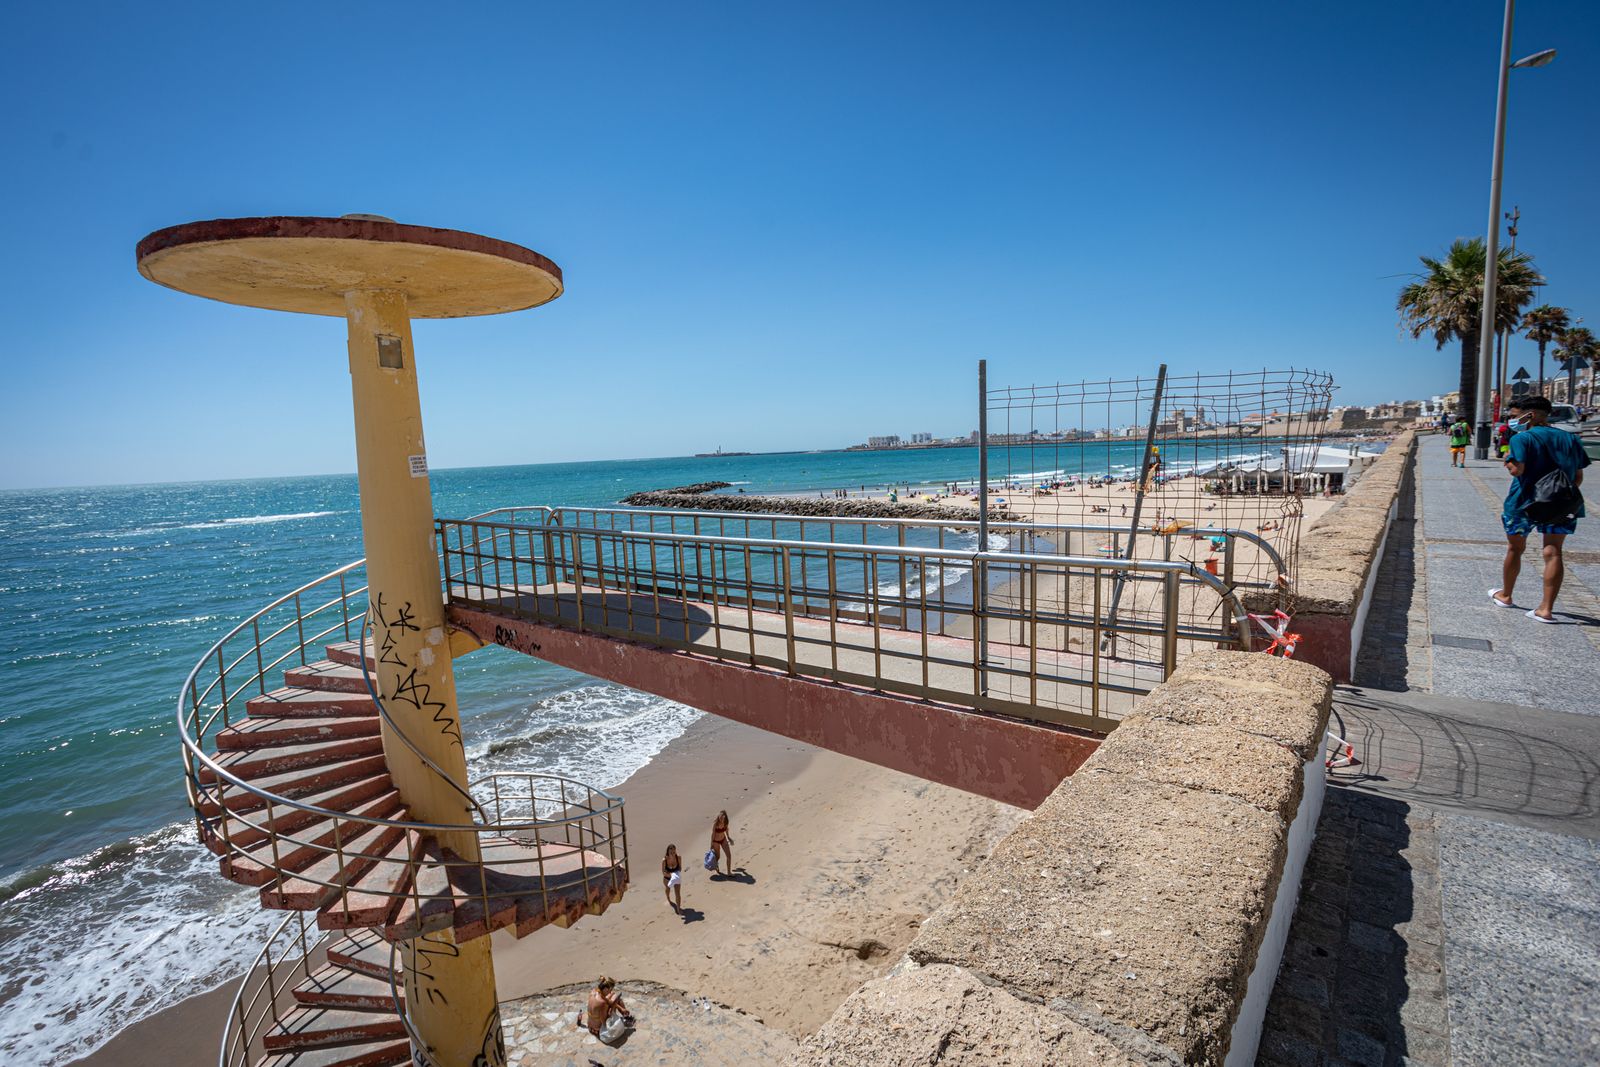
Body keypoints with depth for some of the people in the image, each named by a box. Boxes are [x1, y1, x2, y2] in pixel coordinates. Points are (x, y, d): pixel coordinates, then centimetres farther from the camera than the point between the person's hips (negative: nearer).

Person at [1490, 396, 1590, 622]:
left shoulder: (1522, 438, -11)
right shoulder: (1570, 439, 9)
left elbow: (1517, 469, -21)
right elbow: (1578, 476, 12)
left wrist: (1507, 460, -1)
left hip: (1524, 503, -4)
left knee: (1515, 548, 13)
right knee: (1553, 552, 2)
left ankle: (1505, 595, 28)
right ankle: (1546, 609, -2)